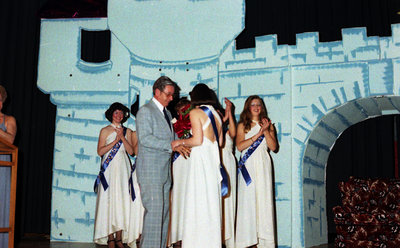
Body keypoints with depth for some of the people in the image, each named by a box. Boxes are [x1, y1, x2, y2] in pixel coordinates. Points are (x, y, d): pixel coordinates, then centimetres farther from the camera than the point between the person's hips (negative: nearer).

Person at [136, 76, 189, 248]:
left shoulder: (167, 113, 21)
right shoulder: (145, 111, -6)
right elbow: (145, 138, -19)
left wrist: (182, 143, 10)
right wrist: (172, 145, -23)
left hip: (164, 172, 9)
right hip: (150, 171, -8)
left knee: (164, 212, 8)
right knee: (154, 211, -12)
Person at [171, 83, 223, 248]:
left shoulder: (195, 113, -6)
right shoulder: (216, 114, 14)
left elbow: (197, 140, -15)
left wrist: (180, 142, -1)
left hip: (201, 160, -7)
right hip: (214, 160, 7)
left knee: (198, 203, -4)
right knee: (211, 200, 10)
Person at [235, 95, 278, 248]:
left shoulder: (268, 125, 15)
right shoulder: (242, 125, 8)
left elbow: (274, 147, 4)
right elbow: (240, 146, -7)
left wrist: (265, 131, -7)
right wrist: (257, 135, -11)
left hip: (263, 166, 2)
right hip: (248, 166, -2)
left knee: (264, 200, -2)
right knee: (248, 201, -5)